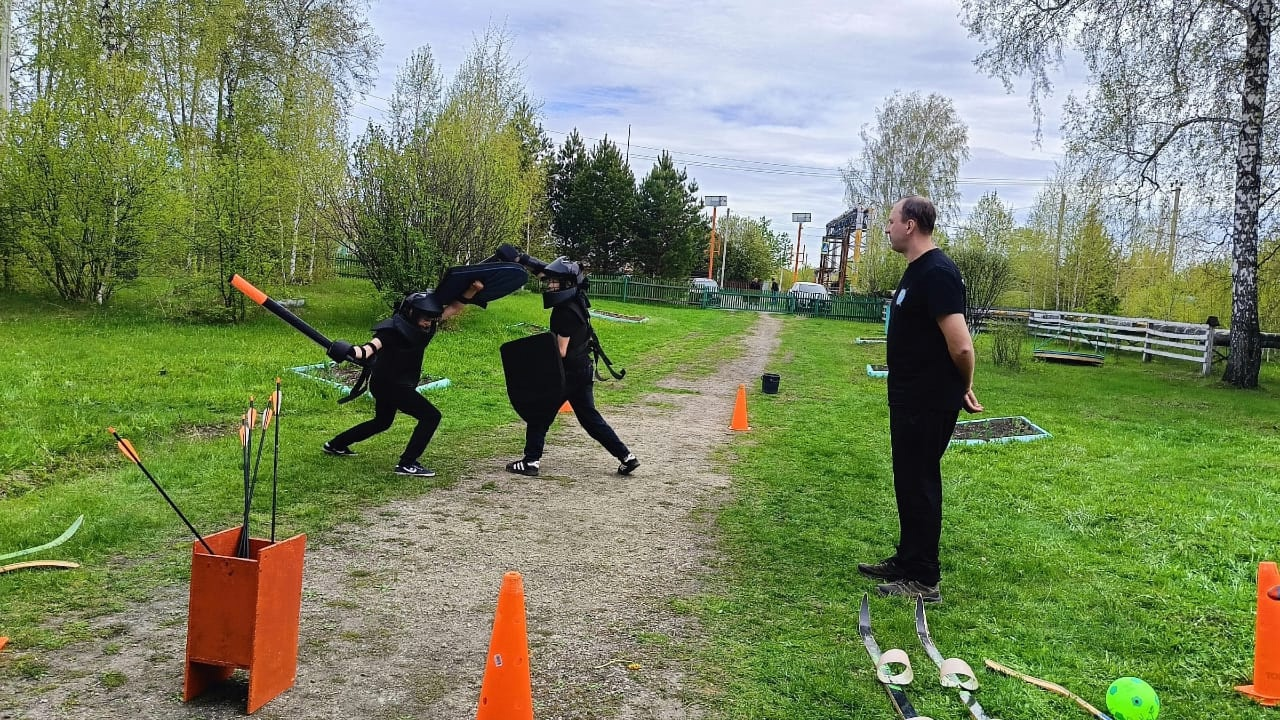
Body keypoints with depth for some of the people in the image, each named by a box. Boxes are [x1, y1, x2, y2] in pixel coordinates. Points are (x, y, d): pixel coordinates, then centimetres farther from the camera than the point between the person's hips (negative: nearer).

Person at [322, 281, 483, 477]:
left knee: (382, 422, 29)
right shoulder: (395, 328, -26)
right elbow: (376, 342, -45)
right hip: (389, 384, -10)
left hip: (393, 384, 10)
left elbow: (454, 307, 0)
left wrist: (473, 290, -14)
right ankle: (407, 464, -14)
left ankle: (335, 445, 42)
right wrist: (360, 352, -67)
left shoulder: (425, 326, -3)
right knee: (431, 416, -15)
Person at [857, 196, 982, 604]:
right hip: (910, 399, 10)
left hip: (929, 403, -10)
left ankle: (924, 580, 8)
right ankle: (907, 561, 31)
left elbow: (960, 345, -26)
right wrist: (959, 388, 17)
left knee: (920, 484, -2)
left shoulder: (937, 273, -20)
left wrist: (964, 388, -9)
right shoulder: (917, 270, 13)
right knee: (909, 482, 18)